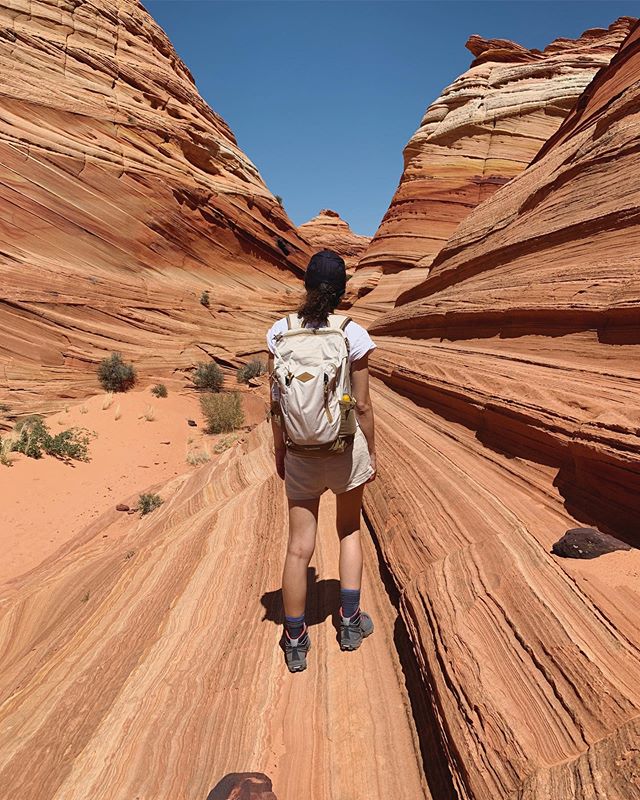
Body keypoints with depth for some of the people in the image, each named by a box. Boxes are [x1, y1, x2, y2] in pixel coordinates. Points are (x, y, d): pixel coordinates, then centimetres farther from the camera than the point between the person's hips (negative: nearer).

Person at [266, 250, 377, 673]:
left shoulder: (280, 332, -6)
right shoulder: (353, 335, -12)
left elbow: (276, 400, -2)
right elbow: (362, 404, -9)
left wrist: (279, 448, 10)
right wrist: (372, 452, 4)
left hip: (300, 454, 1)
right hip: (345, 448, -1)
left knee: (299, 547, 10)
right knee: (349, 531, 23)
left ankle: (295, 643, 22)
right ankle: (350, 623, 31)